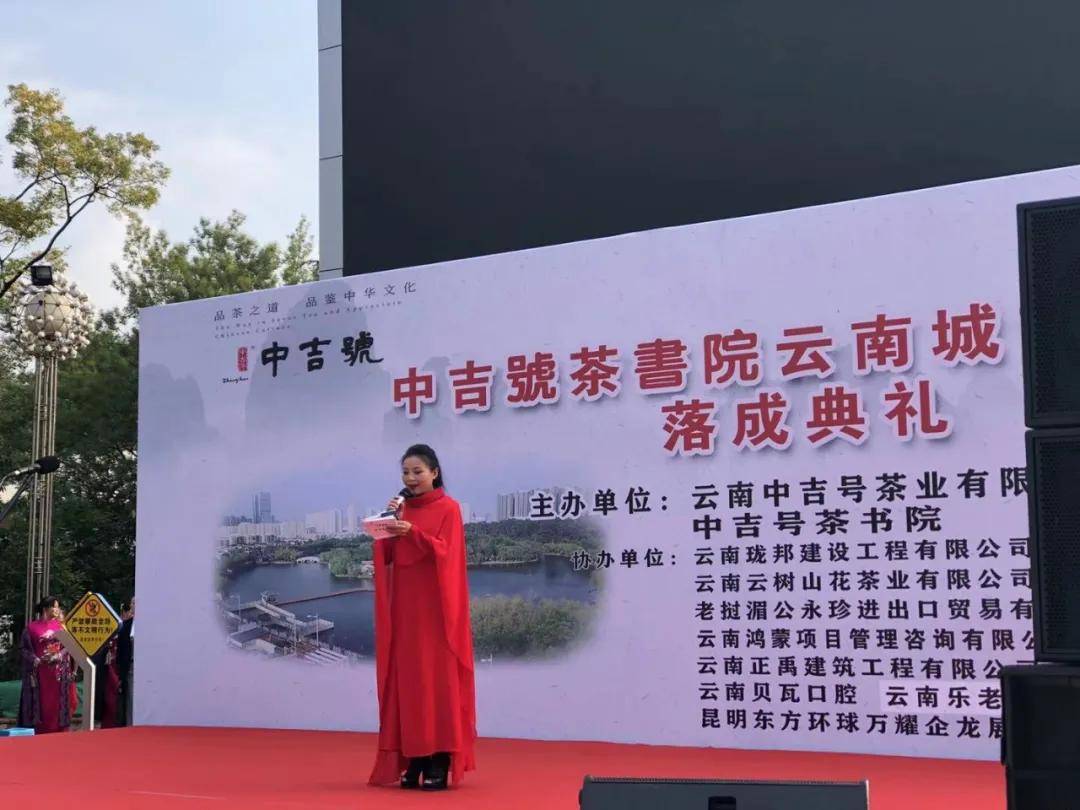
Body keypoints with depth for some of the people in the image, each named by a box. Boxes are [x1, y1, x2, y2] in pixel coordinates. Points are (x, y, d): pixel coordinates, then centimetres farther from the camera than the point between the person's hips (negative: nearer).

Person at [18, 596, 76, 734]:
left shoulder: (60, 626, 8)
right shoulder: (32, 627, 1)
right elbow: (23, 647, 0)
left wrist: (57, 656, -12)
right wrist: (35, 659, -14)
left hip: (58, 672, 2)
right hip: (39, 672, -2)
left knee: (56, 701, 1)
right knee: (40, 702, -2)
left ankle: (57, 732, 4)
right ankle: (39, 731, 1)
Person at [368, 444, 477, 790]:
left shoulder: (448, 508, -3)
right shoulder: (402, 509, 13)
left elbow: (445, 552, -16)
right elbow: (386, 556, 6)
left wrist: (412, 532, -29)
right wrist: (387, 526, -11)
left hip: (435, 606, -6)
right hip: (405, 605, 6)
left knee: (439, 677, -6)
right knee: (408, 678, 4)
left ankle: (441, 763, -5)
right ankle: (415, 760, 8)